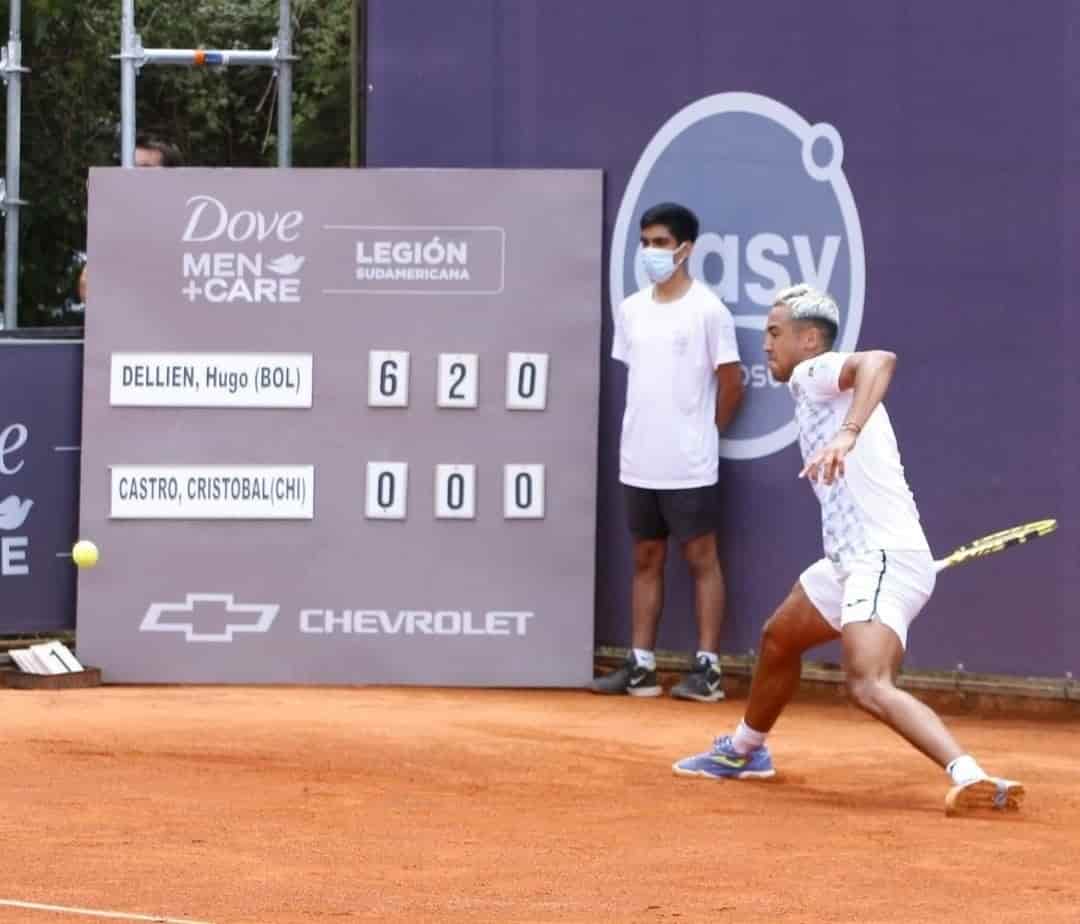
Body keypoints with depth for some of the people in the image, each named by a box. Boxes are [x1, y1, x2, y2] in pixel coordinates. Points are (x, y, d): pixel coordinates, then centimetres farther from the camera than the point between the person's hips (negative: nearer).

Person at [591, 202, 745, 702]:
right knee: (646, 559, 9)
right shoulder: (630, 310, 9)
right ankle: (640, 666, 12)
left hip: (688, 464, -6)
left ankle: (707, 668, 1)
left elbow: (731, 382, -3)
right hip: (638, 460, 6)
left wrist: (702, 433, 4)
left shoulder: (708, 310, -8)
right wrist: (645, 432, 11)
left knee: (701, 558, 0)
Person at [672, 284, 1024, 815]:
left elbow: (879, 360, -32)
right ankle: (743, 751, 54)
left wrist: (847, 434, -45)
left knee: (869, 686, -29)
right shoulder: (813, 392, 22)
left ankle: (971, 779, -43)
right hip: (852, 561, 11)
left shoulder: (814, 372, -8)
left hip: (884, 561, -11)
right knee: (777, 641, 31)